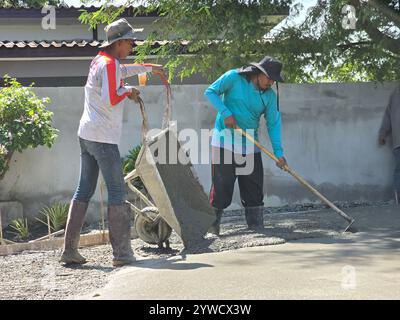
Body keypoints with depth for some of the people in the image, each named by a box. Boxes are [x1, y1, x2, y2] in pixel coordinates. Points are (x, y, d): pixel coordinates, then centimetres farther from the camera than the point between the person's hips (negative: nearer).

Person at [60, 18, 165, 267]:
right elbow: (111, 99, -23)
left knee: (84, 191, 10)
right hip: (103, 138, -10)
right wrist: (128, 91, -6)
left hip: (87, 135, 10)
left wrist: (149, 68, 41)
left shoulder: (99, 60, 17)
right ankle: (122, 253, -6)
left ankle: (70, 250, 10)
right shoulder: (109, 64, -12)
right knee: (117, 192, -6)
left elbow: (122, 70, 38)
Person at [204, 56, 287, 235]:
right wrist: (225, 113, -17)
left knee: (254, 188, 6)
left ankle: (257, 226, 15)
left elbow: (273, 123, 1)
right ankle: (212, 228, 0)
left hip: (250, 146, 4)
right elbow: (210, 92, -4)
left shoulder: (270, 95, 3)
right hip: (225, 141, -4)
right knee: (221, 186, -6)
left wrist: (278, 152, -8)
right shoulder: (234, 77, -8)